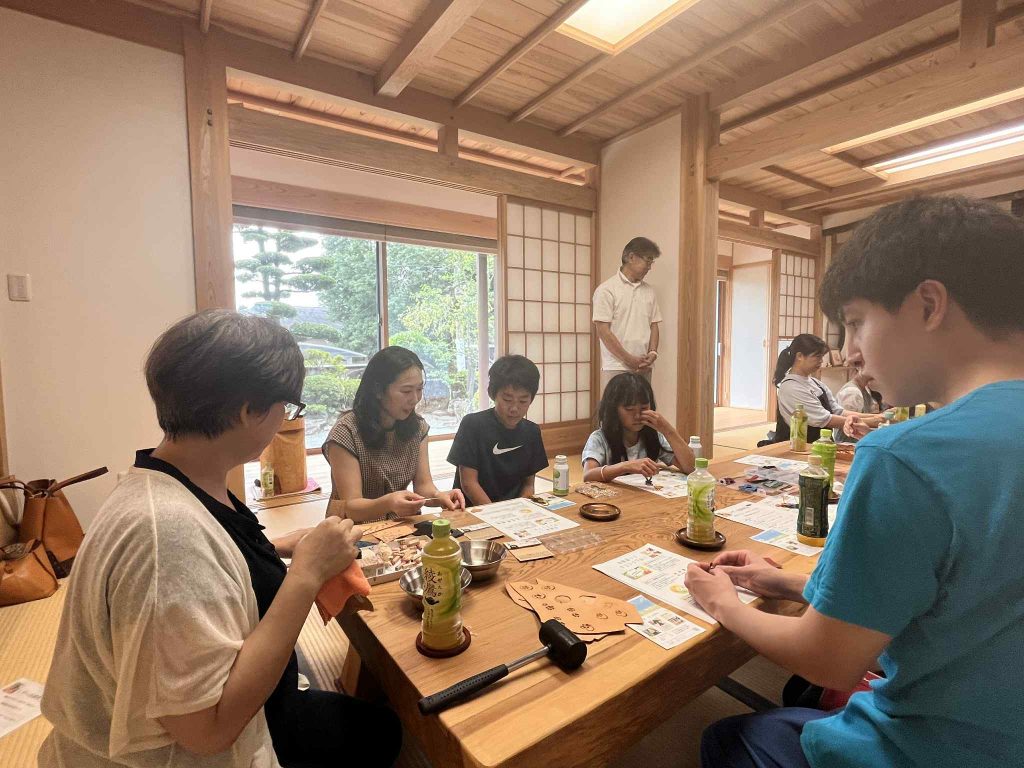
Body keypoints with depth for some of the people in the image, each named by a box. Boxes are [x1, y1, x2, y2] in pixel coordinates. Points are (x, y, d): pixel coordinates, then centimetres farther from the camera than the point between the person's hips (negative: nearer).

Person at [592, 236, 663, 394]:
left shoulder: (649, 291, 14)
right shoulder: (607, 289, -4)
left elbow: (654, 326, 16)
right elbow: (602, 330, -10)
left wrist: (652, 353, -2)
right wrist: (629, 359, -11)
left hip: (644, 367, 5)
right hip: (616, 368, -5)